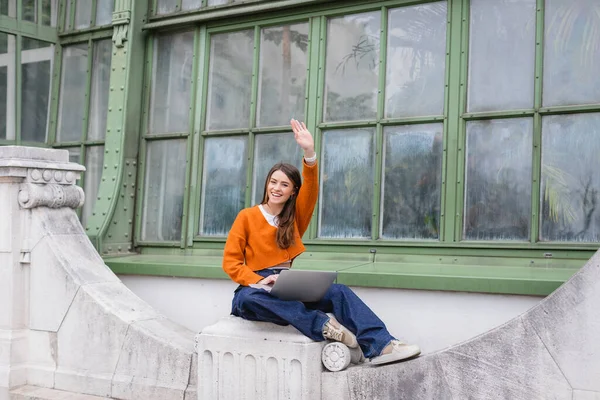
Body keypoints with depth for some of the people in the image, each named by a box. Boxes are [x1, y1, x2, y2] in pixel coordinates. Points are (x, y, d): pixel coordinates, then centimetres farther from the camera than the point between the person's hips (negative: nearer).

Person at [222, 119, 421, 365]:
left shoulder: (295, 217, 14)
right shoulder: (247, 217, 4)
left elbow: (311, 191, -5)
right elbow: (230, 262, -2)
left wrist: (309, 153, -20)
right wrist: (260, 281, -19)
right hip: (254, 287, -3)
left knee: (338, 291, -23)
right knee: (247, 299, -41)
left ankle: (380, 346, -36)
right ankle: (324, 326, -45)